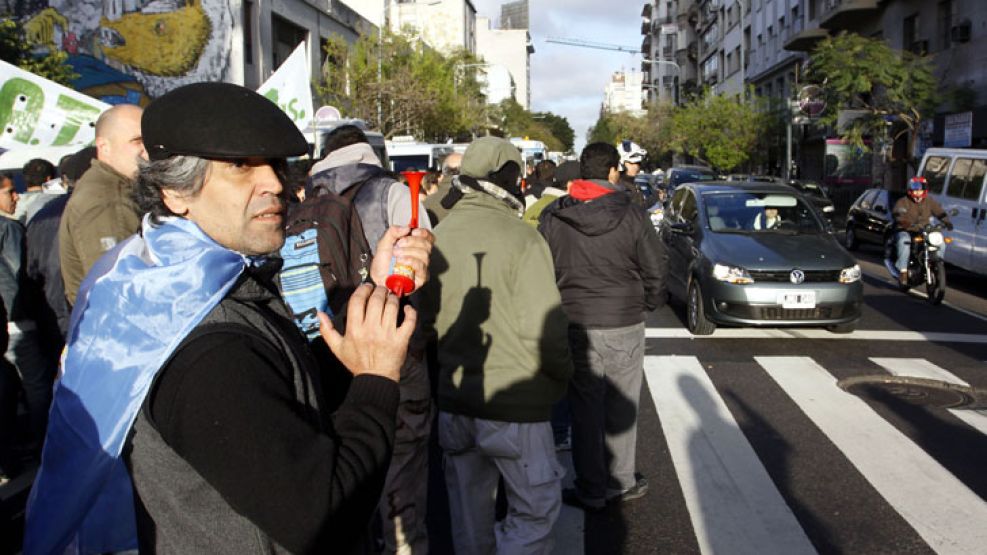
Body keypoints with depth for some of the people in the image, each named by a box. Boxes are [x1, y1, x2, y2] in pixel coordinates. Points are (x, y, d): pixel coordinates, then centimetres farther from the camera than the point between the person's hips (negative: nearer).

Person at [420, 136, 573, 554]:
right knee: (536, 508, 9)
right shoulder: (522, 238, -15)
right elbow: (542, 328, -18)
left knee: (469, 509, 20)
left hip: (454, 399, 6)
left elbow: (425, 318, 6)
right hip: (513, 404, -6)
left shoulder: (436, 239, 1)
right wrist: (560, 375, -1)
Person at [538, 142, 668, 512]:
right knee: (621, 408, 14)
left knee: (585, 409, 10)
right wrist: (646, 306, 14)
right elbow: (656, 269, -3)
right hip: (625, 326, 0)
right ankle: (621, 481, 26)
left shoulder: (553, 219, -2)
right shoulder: (632, 215, -6)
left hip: (575, 326, 1)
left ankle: (591, 491, 19)